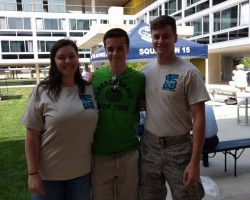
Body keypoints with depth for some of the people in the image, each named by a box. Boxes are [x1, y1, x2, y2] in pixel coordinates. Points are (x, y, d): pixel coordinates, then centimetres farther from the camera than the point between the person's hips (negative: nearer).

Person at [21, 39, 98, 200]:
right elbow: (32, 136, -8)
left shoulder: (89, 90, 1)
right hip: (48, 174, -3)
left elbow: (94, 127, 8)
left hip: (82, 171, 3)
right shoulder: (42, 92, -9)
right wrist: (33, 173, -9)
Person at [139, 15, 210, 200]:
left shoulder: (189, 72, -12)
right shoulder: (145, 71, 3)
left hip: (179, 148, -4)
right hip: (149, 146, 4)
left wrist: (195, 161, -16)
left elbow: (199, 117, -13)